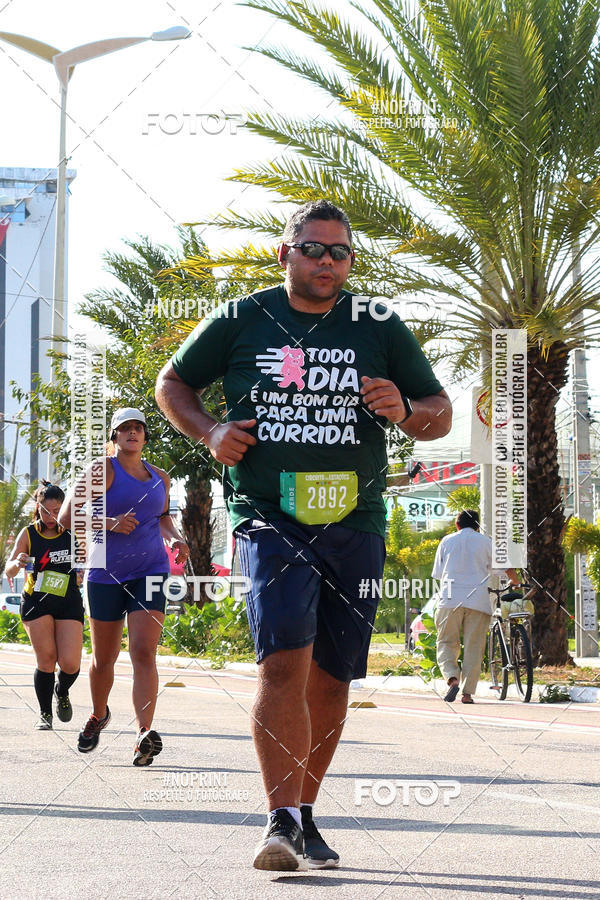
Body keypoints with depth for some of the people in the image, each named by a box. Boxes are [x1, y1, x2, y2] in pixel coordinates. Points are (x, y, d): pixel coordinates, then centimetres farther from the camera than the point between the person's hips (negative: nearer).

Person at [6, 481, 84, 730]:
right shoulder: (28, 534, -1)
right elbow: (9, 572, -7)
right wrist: (17, 563, -30)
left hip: (69, 603, 1)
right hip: (36, 602, -1)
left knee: (70, 663, -11)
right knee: (46, 658, -13)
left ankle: (62, 693, 23)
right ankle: (45, 714, 4)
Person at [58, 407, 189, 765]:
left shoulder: (159, 478, 12)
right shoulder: (104, 470, -2)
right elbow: (66, 516, -8)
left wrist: (176, 538, 9)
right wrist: (109, 523, -20)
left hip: (149, 571, 2)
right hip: (106, 574, -2)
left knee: (144, 652, -16)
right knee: (104, 658, 10)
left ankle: (145, 734, -26)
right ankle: (99, 716, 39)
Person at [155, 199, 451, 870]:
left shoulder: (381, 329, 8)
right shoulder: (239, 322, 5)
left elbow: (440, 414, 13)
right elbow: (172, 384, 17)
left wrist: (405, 412, -10)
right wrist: (209, 433, -2)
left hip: (354, 523, 3)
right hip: (269, 519, -3)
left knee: (331, 676, 7)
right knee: (285, 661, -20)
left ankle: (303, 816, 22)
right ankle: (282, 821, -22)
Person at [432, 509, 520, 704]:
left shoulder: (446, 541, 13)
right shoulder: (485, 541, 10)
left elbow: (438, 572, 17)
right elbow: (505, 567, 13)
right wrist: (515, 582, 30)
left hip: (450, 599, 0)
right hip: (478, 600, 0)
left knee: (446, 643, 5)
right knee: (473, 647, 3)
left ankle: (452, 678, -21)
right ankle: (467, 692, -2)